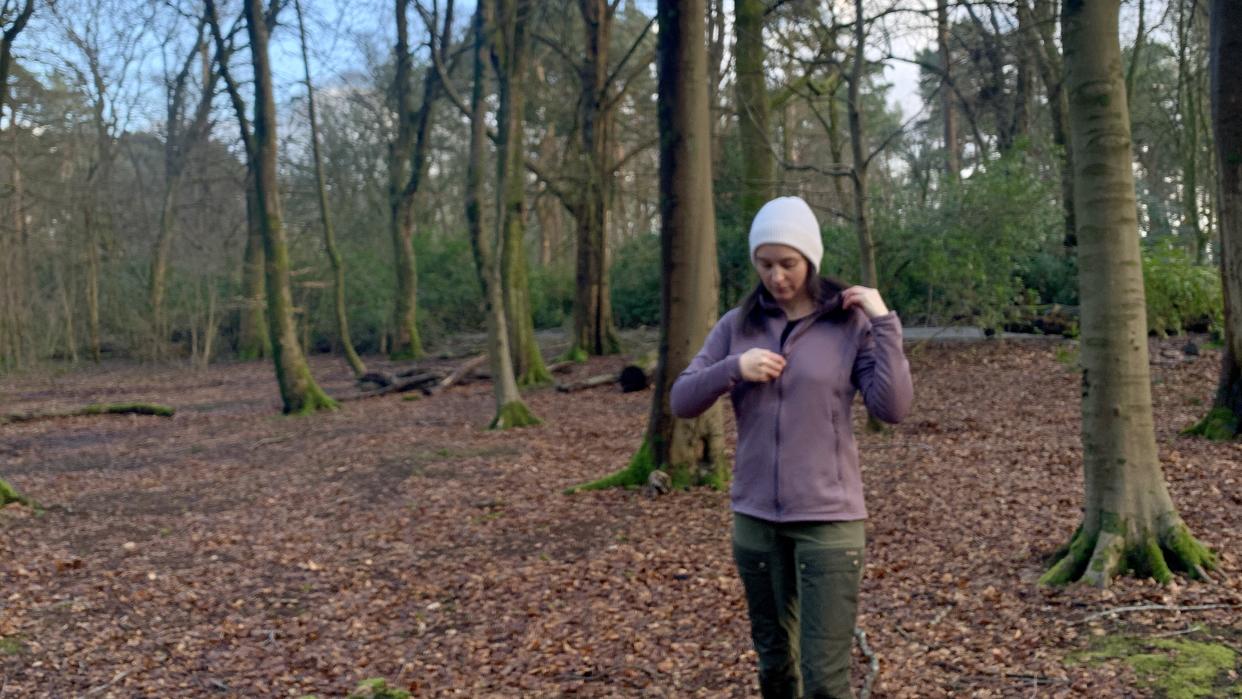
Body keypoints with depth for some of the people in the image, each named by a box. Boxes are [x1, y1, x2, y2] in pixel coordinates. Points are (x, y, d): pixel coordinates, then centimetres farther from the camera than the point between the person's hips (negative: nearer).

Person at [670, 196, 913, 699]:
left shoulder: (851, 324, -4)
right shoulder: (737, 326, 4)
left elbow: (893, 408, -12)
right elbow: (681, 401, 1)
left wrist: (885, 322, -15)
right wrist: (734, 369, -15)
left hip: (828, 519, -3)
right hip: (755, 518, 3)